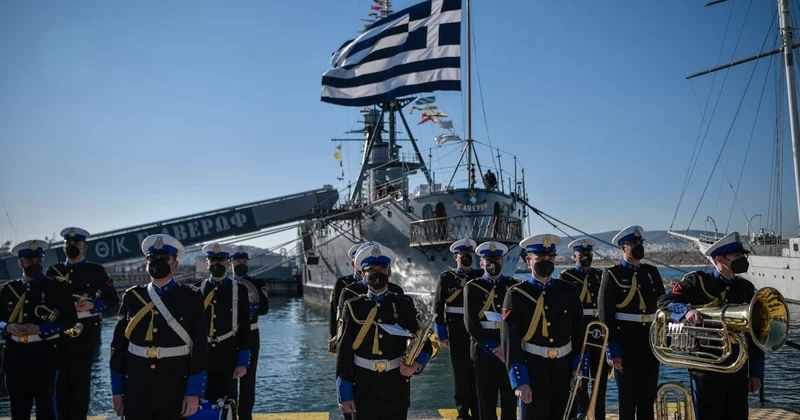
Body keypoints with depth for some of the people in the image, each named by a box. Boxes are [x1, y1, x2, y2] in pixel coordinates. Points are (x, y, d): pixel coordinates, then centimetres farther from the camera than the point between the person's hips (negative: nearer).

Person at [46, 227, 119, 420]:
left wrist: (93, 305, -13)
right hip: (59, 333, 3)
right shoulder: (53, 271, 11)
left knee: (81, 379, 0)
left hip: (86, 333, -2)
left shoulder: (96, 271, 3)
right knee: (62, 380, 6)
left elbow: (113, 300, 4)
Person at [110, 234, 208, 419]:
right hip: (135, 392, 2)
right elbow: (118, 345, 7)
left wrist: (194, 392, -10)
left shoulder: (191, 298, -3)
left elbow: (200, 348, -6)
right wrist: (117, 390, 4)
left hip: (175, 393, -2)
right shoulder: (131, 297, 4)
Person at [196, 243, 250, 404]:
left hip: (228, 356, -2)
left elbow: (245, 328, -4)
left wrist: (243, 362, -8)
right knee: (203, 402, 8)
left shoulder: (239, 290, -2)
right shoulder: (197, 290, 4)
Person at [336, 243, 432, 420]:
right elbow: (344, 352, -2)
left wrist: (417, 364, -16)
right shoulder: (353, 307, 0)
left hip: (397, 387, 1)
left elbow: (424, 343, 4)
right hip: (363, 388, -1)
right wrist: (345, 393, -6)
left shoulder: (404, 304, 1)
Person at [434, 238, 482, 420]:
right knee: (460, 373, 6)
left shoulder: (481, 276, 5)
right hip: (457, 332, -1)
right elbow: (438, 308, -1)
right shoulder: (446, 277, 0)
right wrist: (442, 333, -6)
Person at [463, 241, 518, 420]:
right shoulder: (472, 288, 0)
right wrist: (493, 348, -14)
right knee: (487, 401, 6)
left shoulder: (514, 285, 6)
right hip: (484, 352, -2)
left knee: (510, 399, 8)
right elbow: (471, 324, -7)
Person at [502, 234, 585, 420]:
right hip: (532, 373, -3)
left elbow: (579, 334, 7)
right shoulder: (516, 295, -6)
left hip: (565, 373, 3)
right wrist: (520, 381, -14)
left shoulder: (569, 291, 5)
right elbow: (510, 342, -10)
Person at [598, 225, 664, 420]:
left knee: (648, 398, 14)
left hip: (651, 342, 5)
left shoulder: (652, 272, 10)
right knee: (628, 400, 3)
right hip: (625, 344, -5)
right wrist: (612, 350, -15)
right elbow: (605, 315, -11)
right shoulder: (612, 274, -6)